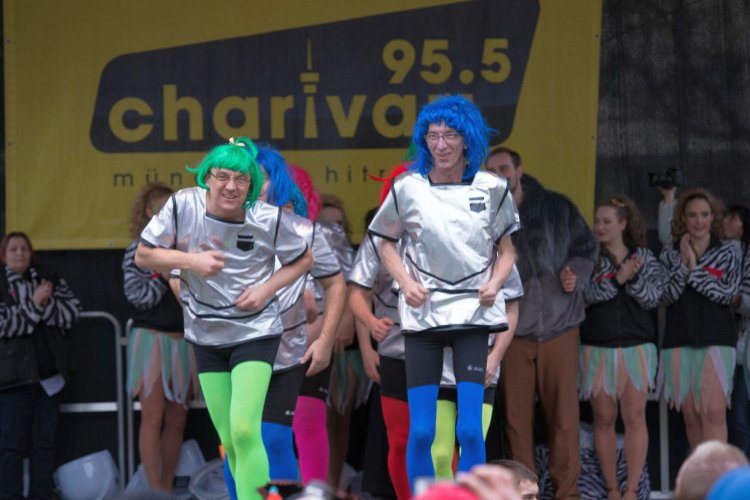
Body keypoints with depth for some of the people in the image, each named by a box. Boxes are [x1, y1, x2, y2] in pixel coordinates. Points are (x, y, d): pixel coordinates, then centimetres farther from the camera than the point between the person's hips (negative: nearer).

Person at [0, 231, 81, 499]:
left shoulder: (50, 279, 8)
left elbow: (72, 311, -1)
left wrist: (46, 304, -17)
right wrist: (34, 304, -19)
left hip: (49, 372, 4)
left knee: (45, 439, 9)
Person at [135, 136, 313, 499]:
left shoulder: (269, 219, -15)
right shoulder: (183, 205, -14)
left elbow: (303, 260, 2)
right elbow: (143, 256, -5)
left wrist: (266, 289, -14)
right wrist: (190, 260, -21)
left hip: (255, 332, -3)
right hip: (206, 336, 3)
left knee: (244, 431, -19)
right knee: (230, 443, 9)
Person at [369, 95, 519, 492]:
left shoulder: (491, 189, 0)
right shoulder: (407, 188, -2)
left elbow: (506, 250, 10)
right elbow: (387, 243, 10)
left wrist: (494, 284, -9)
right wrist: (405, 282, -7)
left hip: (473, 311, 0)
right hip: (422, 314, 0)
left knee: (470, 429, -8)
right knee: (420, 430, 0)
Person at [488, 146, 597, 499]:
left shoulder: (557, 207, 3)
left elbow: (586, 246, 11)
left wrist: (577, 274, -7)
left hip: (559, 327, -1)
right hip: (511, 331, 1)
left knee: (564, 415, -1)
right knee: (516, 418, 3)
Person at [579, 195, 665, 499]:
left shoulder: (644, 258, 7)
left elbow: (652, 297, -2)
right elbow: (585, 295, -10)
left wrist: (632, 277, -17)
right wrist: (617, 279, -20)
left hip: (636, 348, 0)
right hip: (597, 348, 0)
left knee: (635, 417, -7)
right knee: (604, 419, 2)